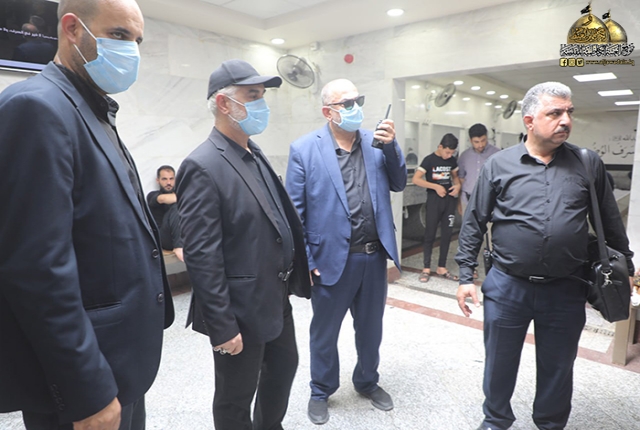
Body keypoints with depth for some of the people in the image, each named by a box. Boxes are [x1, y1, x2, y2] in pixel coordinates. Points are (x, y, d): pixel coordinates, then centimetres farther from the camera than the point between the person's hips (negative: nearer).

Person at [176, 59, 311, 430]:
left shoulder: (255, 154, 7)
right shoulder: (203, 167, -20)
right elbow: (202, 257, -22)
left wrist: (297, 269, 13)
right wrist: (222, 326, -19)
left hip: (276, 299, 9)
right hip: (241, 310, -8)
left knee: (284, 368, 26)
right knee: (236, 397, 14)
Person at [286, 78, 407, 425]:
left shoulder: (376, 142, 4)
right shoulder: (304, 149, -8)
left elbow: (398, 185, 6)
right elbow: (295, 211, -8)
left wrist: (392, 147, -10)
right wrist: (304, 260, -10)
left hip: (374, 256, 4)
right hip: (332, 258, -3)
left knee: (371, 328, 22)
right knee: (324, 331, 16)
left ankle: (367, 382, 47)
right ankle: (321, 392, 40)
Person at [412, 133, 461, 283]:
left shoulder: (452, 160, 8)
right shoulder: (429, 160, -7)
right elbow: (415, 179, -14)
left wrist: (457, 185, 0)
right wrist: (436, 186, -18)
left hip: (449, 199, 5)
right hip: (434, 199, -5)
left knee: (446, 234, 7)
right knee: (430, 234, 0)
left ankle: (441, 268, 18)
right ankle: (426, 269, 10)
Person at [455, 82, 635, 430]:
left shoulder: (589, 164, 2)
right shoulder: (499, 165, -3)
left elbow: (610, 222, 12)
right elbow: (473, 223, -1)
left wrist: (625, 269, 14)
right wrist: (466, 276, -3)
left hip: (567, 290, 2)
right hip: (506, 287, -1)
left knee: (557, 368, 18)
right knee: (499, 363, 15)